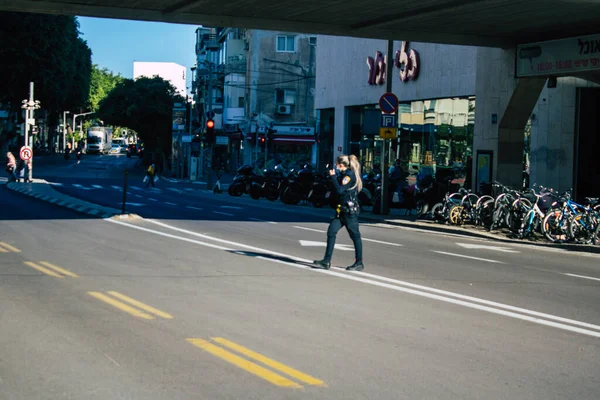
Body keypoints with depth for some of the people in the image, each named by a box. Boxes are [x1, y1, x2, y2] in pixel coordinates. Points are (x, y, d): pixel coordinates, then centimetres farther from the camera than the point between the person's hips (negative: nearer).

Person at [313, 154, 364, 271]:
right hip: (342, 210, 10)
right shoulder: (345, 174, 14)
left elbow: (340, 190, -21)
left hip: (350, 210, -10)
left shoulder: (349, 175, -14)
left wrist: (333, 176, -15)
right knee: (331, 232, 3)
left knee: (355, 235, 0)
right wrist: (334, 176, 10)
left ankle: (359, 263, 8)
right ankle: (326, 261, 3)